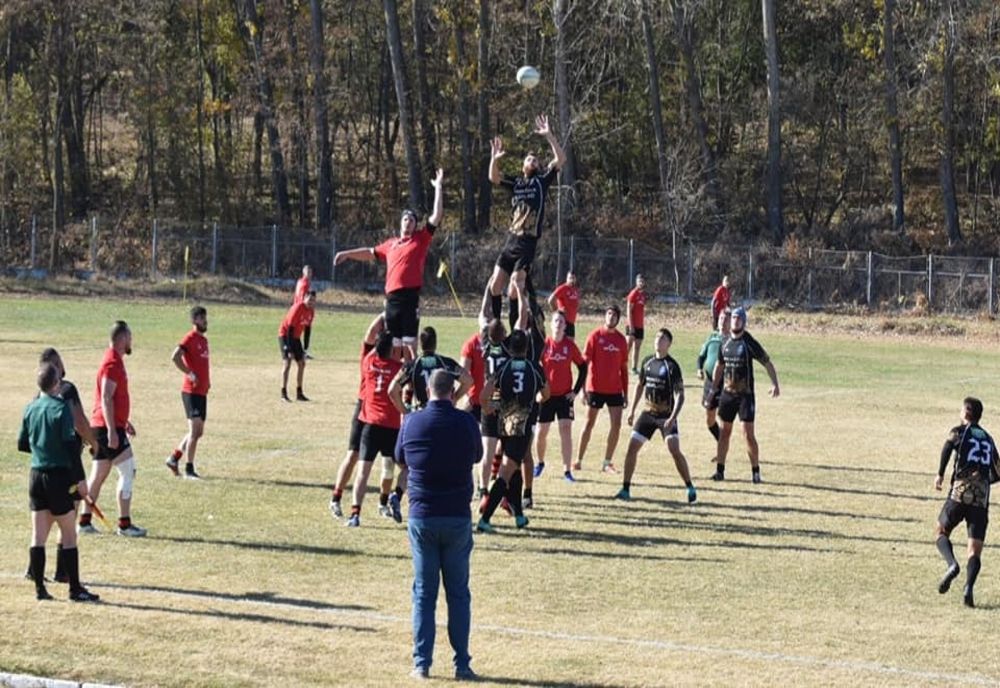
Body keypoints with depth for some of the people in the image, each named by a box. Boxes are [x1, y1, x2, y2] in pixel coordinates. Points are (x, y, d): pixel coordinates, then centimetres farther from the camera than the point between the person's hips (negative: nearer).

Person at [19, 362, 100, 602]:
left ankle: (39, 587, 7)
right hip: (59, 476, -6)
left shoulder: (30, 408, 6)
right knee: (68, 535, 1)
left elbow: (22, 444, 13)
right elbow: (71, 444, -16)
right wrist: (80, 478, -13)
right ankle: (75, 589, 2)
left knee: (38, 535, 7)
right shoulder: (61, 407, -12)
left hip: (36, 476, 6)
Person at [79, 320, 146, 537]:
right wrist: (112, 430, -26)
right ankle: (124, 524, -8)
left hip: (102, 427, 10)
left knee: (99, 474, 13)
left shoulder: (114, 361, 17)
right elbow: (106, 399, -22)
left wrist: (124, 422, 30)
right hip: (108, 428, -10)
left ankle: (85, 521, 16)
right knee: (128, 471, -8)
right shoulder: (113, 363, -15)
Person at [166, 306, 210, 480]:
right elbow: (175, 357, -23)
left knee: (198, 432, 13)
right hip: (191, 391, -9)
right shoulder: (190, 338, -11)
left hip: (202, 392, 9)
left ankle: (174, 458, 25)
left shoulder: (203, 339, 15)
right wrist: (189, 373, -21)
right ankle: (189, 470, -5)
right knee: (195, 430, -9)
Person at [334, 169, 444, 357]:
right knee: (393, 345, 8)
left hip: (410, 297, -5)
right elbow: (370, 253, 35)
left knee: (410, 343, -9)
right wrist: (347, 254, 36)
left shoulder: (421, 239, 7)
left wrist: (439, 188, 0)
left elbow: (437, 215, 1)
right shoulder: (390, 244, 20)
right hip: (392, 297, 5)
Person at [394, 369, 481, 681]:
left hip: (421, 517, 1)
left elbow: (400, 460, 10)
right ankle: (462, 664, 8)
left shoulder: (412, 422, -5)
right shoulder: (466, 422, -8)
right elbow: (477, 456, 10)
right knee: (458, 593, 8)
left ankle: (422, 663, 6)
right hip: (458, 518, -1)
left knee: (424, 593, 8)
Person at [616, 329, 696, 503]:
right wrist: (632, 410, 14)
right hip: (648, 414, 5)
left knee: (675, 450, -16)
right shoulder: (647, 362, 5)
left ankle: (690, 488, -6)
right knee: (632, 447, -1)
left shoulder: (672, 366, -12)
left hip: (666, 416, -5)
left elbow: (680, 395, -14)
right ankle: (625, 489, 7)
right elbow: (640, 385, 18)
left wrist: (672, 418, -24)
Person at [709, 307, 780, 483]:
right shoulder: (725, 343, 7)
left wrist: (775, 384, -21)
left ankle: (755, 471, 3)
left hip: (745, 394, -5)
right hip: (727, 394, 5)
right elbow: (719, 366, 20)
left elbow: (767, 363, -8)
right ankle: (720, 470, 15)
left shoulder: (750, 343, -10)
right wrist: (713, 389, 21)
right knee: (724, 432, 9)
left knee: (748, 434, -7)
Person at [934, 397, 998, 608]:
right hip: (982, 499, 3)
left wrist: (940, 474, -10)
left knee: (941, 531, 16)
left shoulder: (959, 431, 6)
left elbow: (948, 446, -17)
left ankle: (952, 565, -12)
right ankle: (969, 588, -21)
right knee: (975, 549, 1)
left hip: (960, 493, -3)